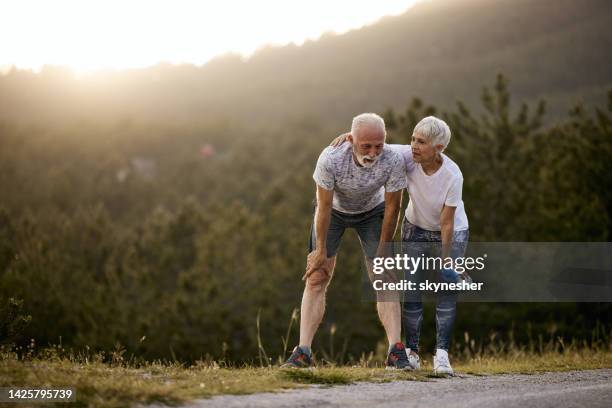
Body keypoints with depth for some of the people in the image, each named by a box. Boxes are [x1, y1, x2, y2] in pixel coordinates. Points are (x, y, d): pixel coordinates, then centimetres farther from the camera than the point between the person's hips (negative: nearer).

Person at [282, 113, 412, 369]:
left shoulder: (393, 162, -34)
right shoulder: (330, 159, -37)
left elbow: (392, 209, -18)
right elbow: (324, 207, -23)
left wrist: (382, 251, -10)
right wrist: (321, 251, -13)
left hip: (372, 212, 1)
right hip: (334, 210, -1)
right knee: (316, 280, -7)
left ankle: (396, 352, -10)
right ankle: (302, 354, -8)